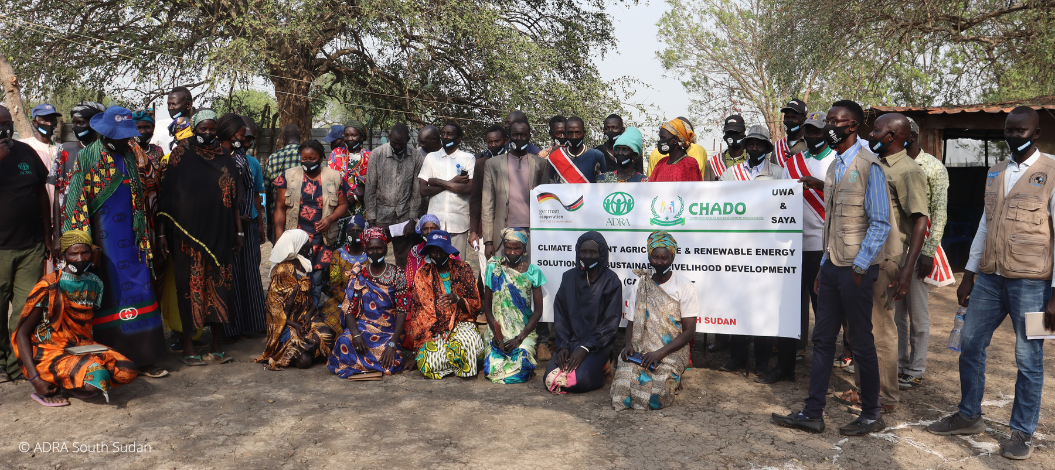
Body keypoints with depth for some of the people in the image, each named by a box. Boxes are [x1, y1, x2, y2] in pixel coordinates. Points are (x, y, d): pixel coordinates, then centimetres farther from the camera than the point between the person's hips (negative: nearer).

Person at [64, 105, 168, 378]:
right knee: (107, 297, 1)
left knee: (138, 292, 1)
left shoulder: (132, 156, 11)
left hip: (132, 240, 4)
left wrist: (144, 167, -5)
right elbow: (76, 201, -3)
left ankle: (144, 358, 5)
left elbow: (150, 194, 12)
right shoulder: (87, 158, -1)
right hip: (103, 240, -4)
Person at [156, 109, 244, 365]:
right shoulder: (181, 155, 1)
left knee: (219, 285, 5)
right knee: (191, 286, 0)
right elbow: (167, 196, -2)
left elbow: (234, 197, 11)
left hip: (220, 233, 3)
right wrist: (162, 232, -7)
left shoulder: (224, 157, 10)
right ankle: (188, 347, 10)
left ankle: (217, 346, 14)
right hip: (188, 232, -3)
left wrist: (239, 230, 8)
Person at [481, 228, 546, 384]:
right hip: (497, 331, 1)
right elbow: (487, 304, 6)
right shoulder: (494, 269, 4)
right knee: (493, 368, -21)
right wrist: (495, 333, -9)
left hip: (524, 333, -1)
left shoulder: (533, 272, 1)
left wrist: (520, 338, -10)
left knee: (519, 369, -23)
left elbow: (538, 310, 0)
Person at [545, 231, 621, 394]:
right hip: (571, 341, 4)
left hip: (598, 344, -4)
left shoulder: (611, 281, -4)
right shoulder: (569, 277, 9)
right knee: (550, 378, -18)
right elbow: (560, 315, 9)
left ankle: (601, 367, 7)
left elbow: (611, 321, -8)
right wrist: (563, 345, -5)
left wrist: (585, 348, -15)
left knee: (580, 380, -27)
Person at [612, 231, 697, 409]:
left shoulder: (684, 286, -2)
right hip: (641, 349, 4)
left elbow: (689, 330, -6)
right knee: (623, 385, -21)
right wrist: (629, 344, -9)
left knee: (655, 392, -26)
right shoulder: (640, 284, 10)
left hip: (672, 351, -3)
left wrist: (660, 353, -17)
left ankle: (673, 380, 9)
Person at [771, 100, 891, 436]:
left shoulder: (868, 167, -10)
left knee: (861, 342, 4)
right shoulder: (833, 168, 13)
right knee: (822, 339, 8)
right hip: (832, 266, 7)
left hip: (856, 269, -7)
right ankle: (813, 413, 15)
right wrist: (823, 267, 14)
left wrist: (860, 267, -16)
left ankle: (871, 414, 21)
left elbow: (880, 224, -13)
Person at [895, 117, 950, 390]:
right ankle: (900, 365, 22)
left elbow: (940, 212, -8)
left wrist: (929, 252, -15)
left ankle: (916, 371, 13)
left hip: (918, 248, -5)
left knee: (917, 314, 3)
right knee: (896, 313, 11)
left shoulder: (934, 168, -4)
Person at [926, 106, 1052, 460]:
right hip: (989, 277, 6)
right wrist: (968, 275, 15)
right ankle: (968, 417, 28)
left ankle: (1023, 432, 20)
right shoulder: (995, 173, 12)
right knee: (970, 346, 11)